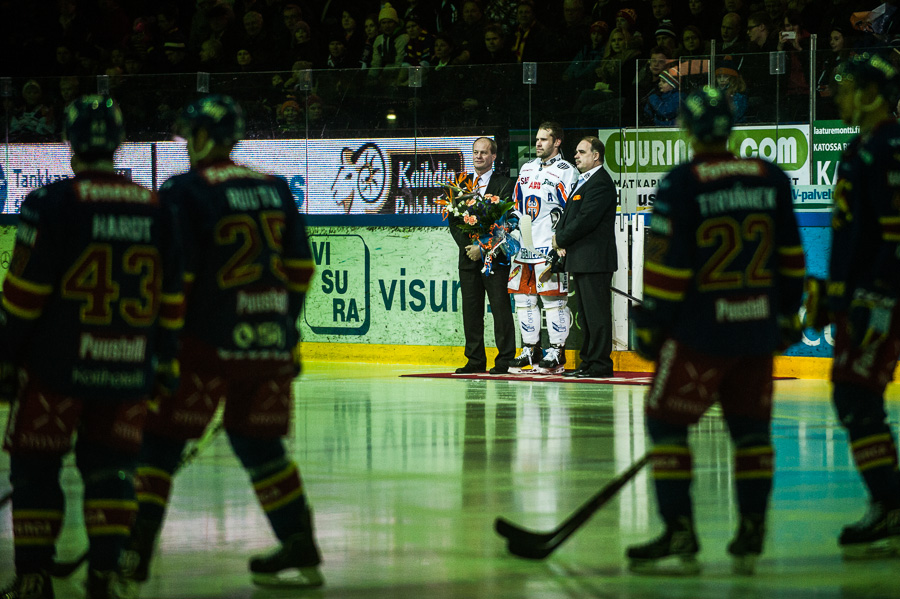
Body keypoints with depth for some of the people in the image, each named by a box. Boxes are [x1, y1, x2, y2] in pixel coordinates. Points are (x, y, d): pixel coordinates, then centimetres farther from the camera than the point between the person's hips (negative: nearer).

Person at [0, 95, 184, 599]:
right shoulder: (157, 211, 4)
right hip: (128, 370, 3)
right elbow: (171, 298, 10)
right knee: (110, 465, 12)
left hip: (56, 367, -3)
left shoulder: (52, 204, -9)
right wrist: (166, 361, 20)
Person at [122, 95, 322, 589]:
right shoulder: (275, 188, 10)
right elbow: (300, 268, 13)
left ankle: (136, 552, -2)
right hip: (271, 343, 6)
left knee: (163, 437, 2)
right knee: (259, 440, 16)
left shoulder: (184, 192, -9)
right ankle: (301, 551, 12)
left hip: (208, 342, -5)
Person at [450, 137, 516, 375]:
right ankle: (475, 360, 10)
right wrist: (467, 246, -4)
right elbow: (453, 220, 11)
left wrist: (482, 248, -13)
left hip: (494, 257, -5)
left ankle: (505, 361, -2)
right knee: (471, 311, 4)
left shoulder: (504, 185, -1)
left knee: (501, 309, -4)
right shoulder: (462, 184, 14)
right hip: (469, 257, 5)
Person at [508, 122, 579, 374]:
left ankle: (557, 353, -2)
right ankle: (531, 350, 16)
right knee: (524, 299, 8)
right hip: (524, 246, 7)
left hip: (550, 248, -7)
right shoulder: (526, 169, 17)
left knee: (553, 300, -6)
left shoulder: (566, 172, -4)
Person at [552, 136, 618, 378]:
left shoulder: (600, 183, -13)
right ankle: (588, 361, 19)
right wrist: (560, 237, 2)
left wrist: (561, 239, -10)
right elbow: (568, 213, 21)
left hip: (594, 261, -11)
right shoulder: (583, 181, 20)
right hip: (580, 261, 11)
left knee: (596, 313, -8)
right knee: (586, 315, 13)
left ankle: (600, 364, -6)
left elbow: (586, 220, -20)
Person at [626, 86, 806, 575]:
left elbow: (667, 262, -11)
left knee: (666, 421, 4)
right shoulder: (771, 178, 4)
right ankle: (750, 539, 13)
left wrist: (651, 326, -1)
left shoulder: (682, 185, -10)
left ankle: (679, 533, -3)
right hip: (759, 329, 5)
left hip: (701, 330, -5)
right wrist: (787, 315, 23)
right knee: (751, 428, 13)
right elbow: (790, 256, 11)